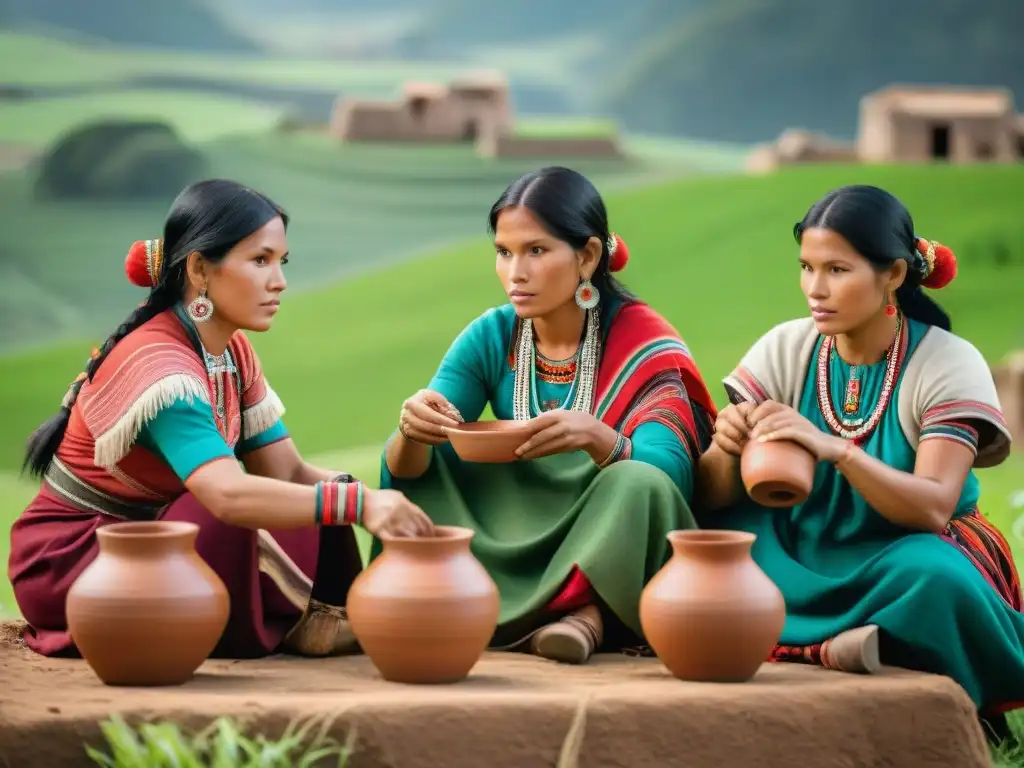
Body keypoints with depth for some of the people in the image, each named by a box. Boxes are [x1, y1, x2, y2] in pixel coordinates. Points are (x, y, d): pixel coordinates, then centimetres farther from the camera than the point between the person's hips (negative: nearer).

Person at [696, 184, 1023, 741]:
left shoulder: (949, 364, -11)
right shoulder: (785, 351, -2)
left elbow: (932, 509, -23)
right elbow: (713, 497, -4)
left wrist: (836, 449, -38)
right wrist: (728, 450, -28)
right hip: (801, 557, 4)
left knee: (934, 578, -37)